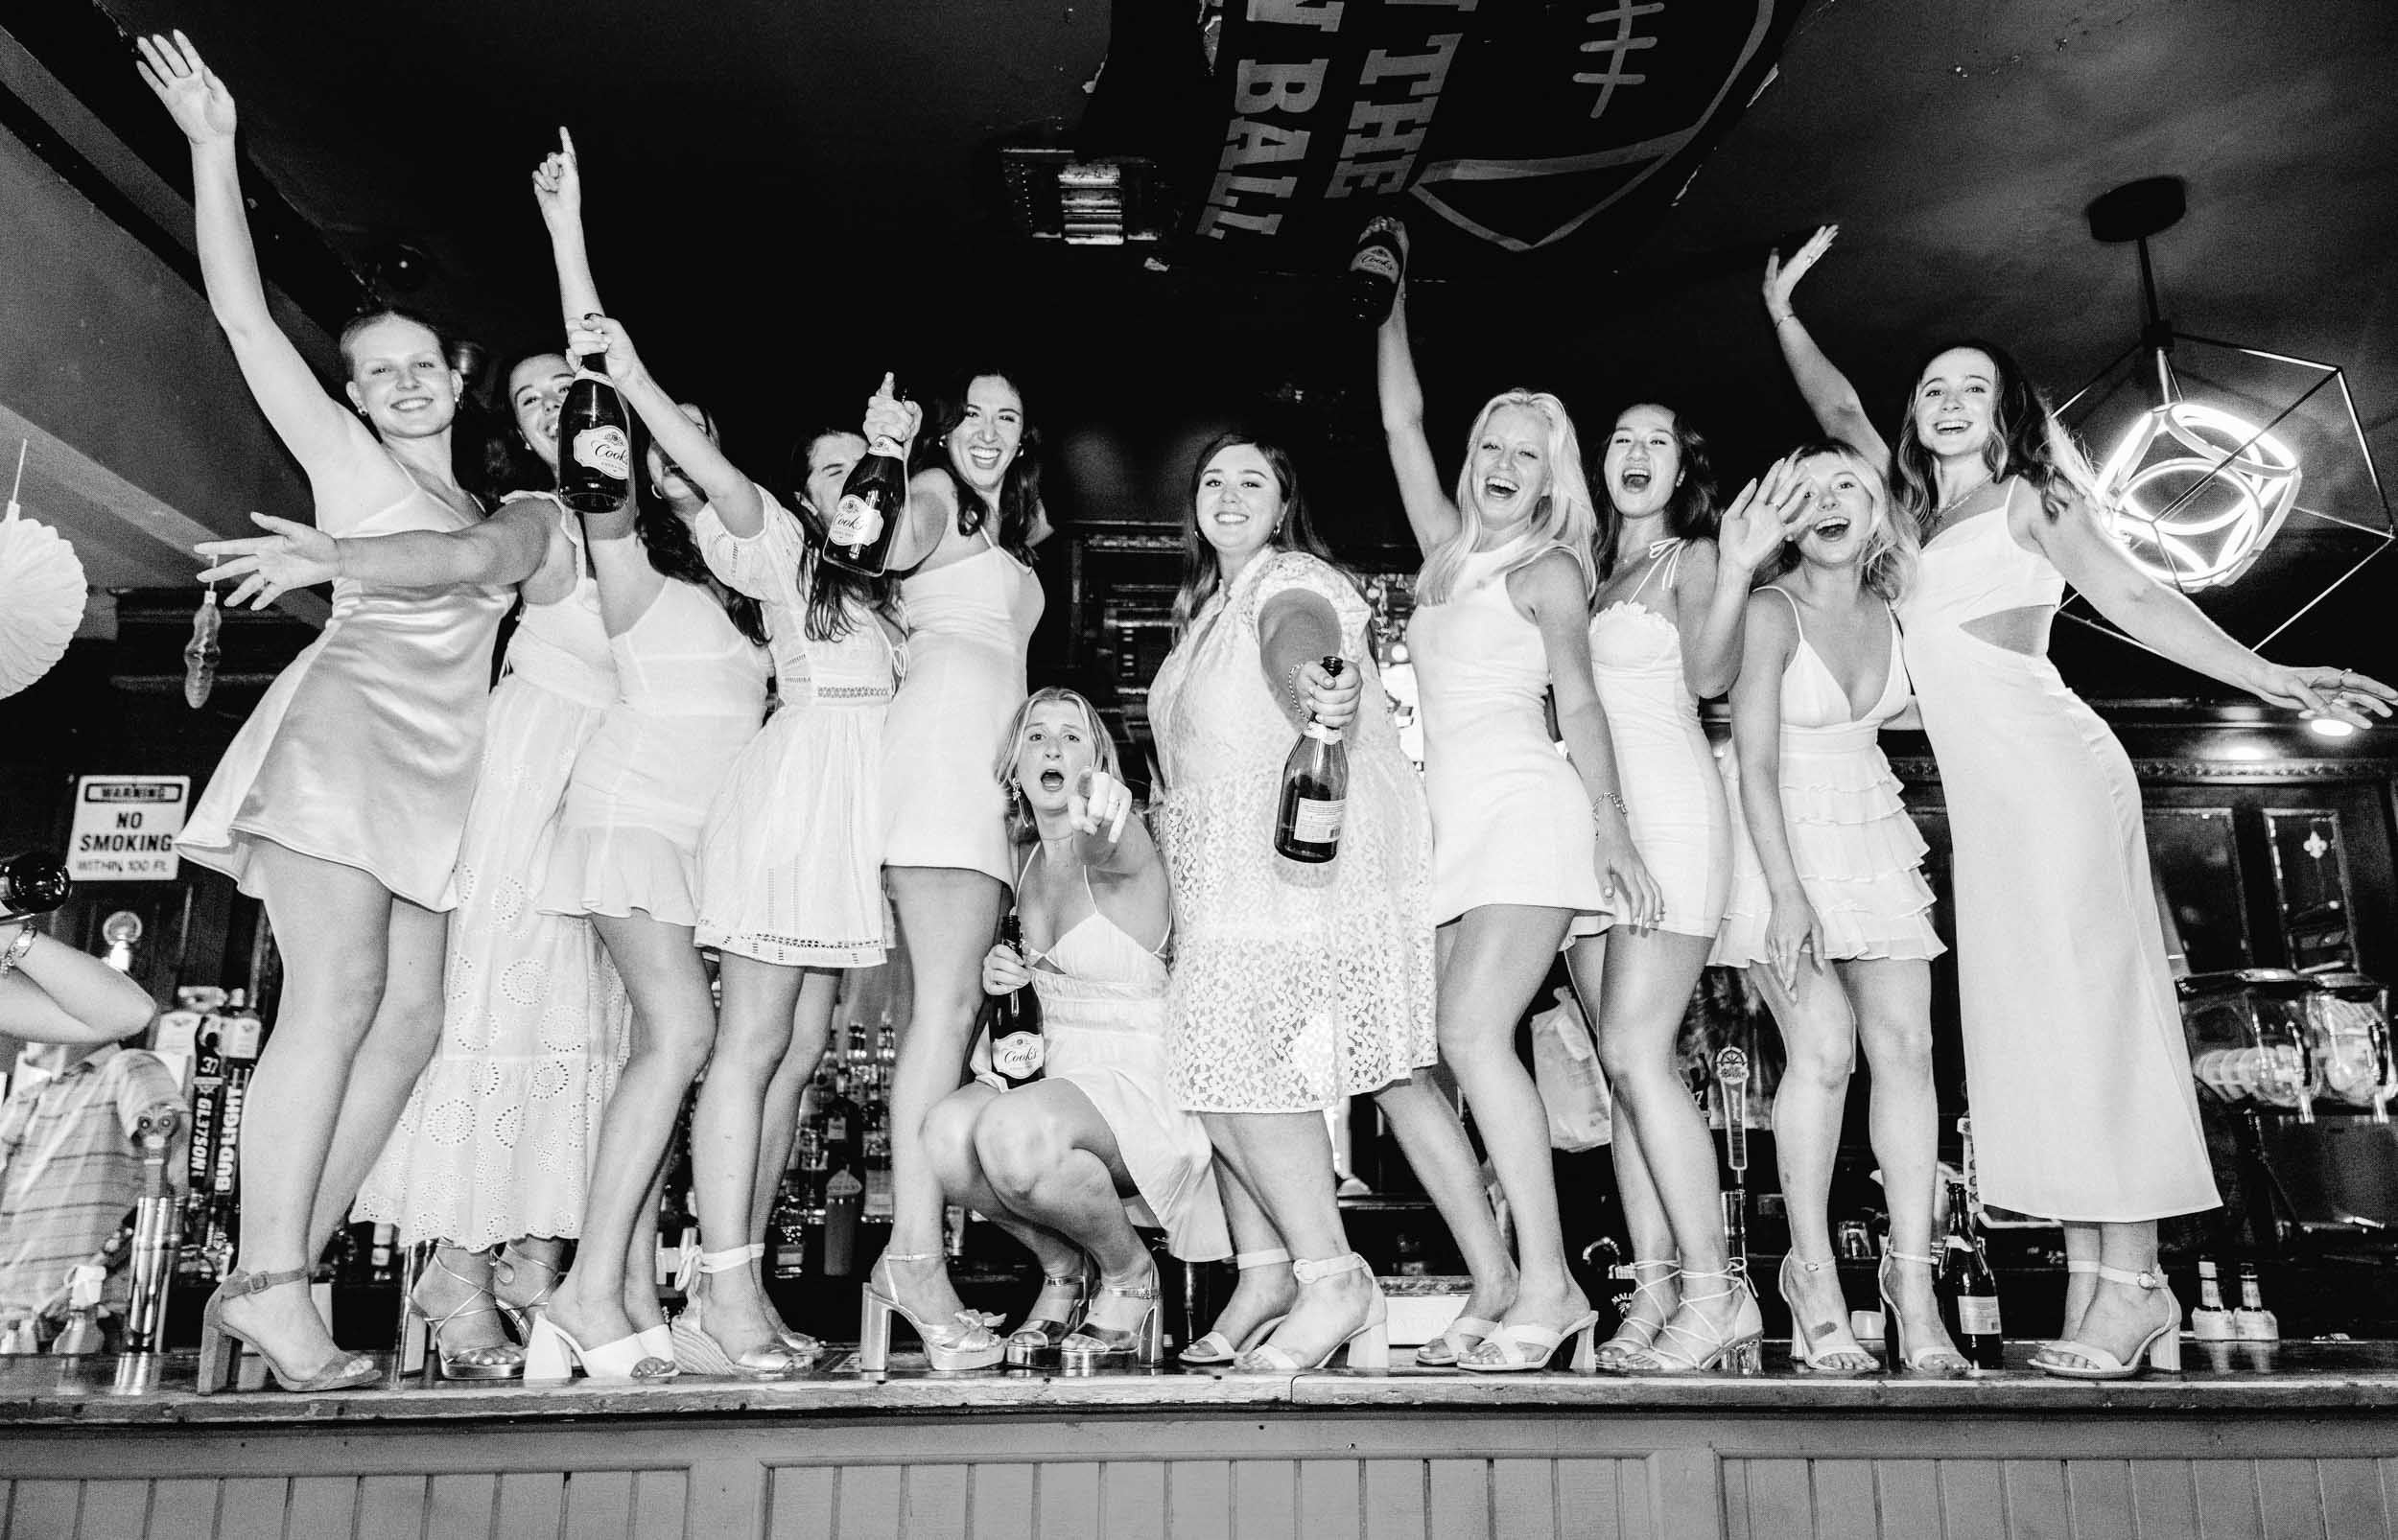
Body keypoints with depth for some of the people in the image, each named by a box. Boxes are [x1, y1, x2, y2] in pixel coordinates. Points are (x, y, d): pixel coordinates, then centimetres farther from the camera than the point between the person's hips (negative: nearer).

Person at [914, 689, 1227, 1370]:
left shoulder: (1124, 848, -12)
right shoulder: (1026, 865, 10)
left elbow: (1114, 848, -39)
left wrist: (1104, 811, -64)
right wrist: (998, 975, 3)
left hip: (1148, 1083, -6)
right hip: (1059, 1076, 6)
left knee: (1013, 1135, -35)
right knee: (944, 1134, -24)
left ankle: (1130, 1274, -6)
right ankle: (1063, 1266, 2)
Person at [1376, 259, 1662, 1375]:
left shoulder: (1548, 570, 4)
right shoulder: (1449, 550, 21)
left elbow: (1579, 699, -6)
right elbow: (1402, 424, 27)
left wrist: (1610, 827, -17)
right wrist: (1391, 306, 28)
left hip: (1526, 805, -7)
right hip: (1455, 823, 7)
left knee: (1471, 1033, -22)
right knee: (1433, 1053, -4)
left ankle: (1548, 1287, -19)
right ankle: (1511, 1285, -1)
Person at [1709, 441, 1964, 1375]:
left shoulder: (1893, 612, 3)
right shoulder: (1769, 613, -13)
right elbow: (1756, 765, -18)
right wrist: (1787, 895, -23)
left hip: (1870, 834, 5)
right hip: (1777, 839, -5)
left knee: (1904, 1042, -6)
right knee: (1823, 1046, -16)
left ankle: (1913, 1281, 0)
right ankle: (1813, 1276, -2)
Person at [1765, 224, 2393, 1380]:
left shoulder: (2026, 498, 5)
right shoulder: (1915, 512, 21)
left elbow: (2133, 599, -3)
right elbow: (1839, 414, 30)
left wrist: (2268, 678, -13)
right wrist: (1781, 309, 33)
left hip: (2051, 772, -6)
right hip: (1986, 797, 6)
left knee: (2084, 1007, -10)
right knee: (2031, 1025, 2)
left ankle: (2133, 1284, -8)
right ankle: (2091, 1288, 3)